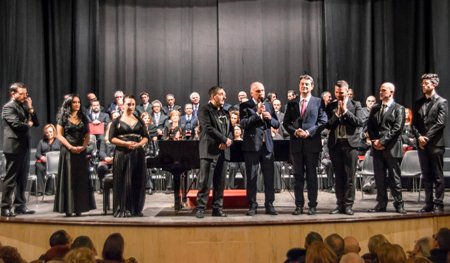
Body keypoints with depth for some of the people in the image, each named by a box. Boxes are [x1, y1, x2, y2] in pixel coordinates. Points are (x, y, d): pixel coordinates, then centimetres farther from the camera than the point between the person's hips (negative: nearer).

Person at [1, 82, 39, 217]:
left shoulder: (24, 106, 17)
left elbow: (35, 123, 14)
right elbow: (16, 124, -20)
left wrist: (30, 109, 1)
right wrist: (28, 125, -2)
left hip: (24, 147, 8)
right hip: (14, 147, -8)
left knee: (22, 179, 10)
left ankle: (20, 205, 17)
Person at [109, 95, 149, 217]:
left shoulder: (139, 121, 12)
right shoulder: (117, 121, 2)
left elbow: (146, 137, 9)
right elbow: (112, 138, -4)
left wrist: (139, 144, -11)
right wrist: (126, 143, -16)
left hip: (138, 153, 3)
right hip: (122, 154, -3)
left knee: (138, 182, 2)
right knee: (123, 182, -4)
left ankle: (136, 209, 11)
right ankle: (122, 209, 3)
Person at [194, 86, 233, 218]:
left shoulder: (224, 112, 20)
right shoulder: (205, 110, -2)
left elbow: (230, 129, 15)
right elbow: (208, 128, -15)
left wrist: (228, 141, -6)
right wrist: (224, 139, -13)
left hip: (223, 150, 6)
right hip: (209, 150, -6)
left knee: (220, 182, 6)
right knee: (205, 181, -7)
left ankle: (218, 208, 12)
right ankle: (200, 208, -2)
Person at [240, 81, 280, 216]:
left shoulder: (269, 105, 14)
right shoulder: (245, 106, 0)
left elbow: (277, 124, 13)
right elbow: (243, 124, -12)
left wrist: (270, 118, -7)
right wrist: (258, 114, -17)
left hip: (267, 145, 3)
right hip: (252, 146, -3)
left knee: (269, 177, 3)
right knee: (251, 178, 3)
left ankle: (269, 205, 11)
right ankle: (252, 206, 10)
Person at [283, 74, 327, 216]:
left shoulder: (318, 102, 3)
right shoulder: (292, 103, 11)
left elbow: (323, 121, -3)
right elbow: (286, 122, 10)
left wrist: (309, 132, -13)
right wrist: (294, 131, -9)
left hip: (312, 142, -2)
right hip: (296, 143, 3)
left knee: (311, 175, 3)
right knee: (298, 175, 5)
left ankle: (312, 205, 9)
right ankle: (299, 205, 10)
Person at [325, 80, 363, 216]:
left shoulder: (356, 105, 5)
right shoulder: (330, 106, 9)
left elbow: (359, 123, -7)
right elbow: (327, 125, 0)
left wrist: (346, 111, -11)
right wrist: (337, 114, -11)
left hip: (350, 143, -2)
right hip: (335, 144, 2)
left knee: (349, 176, -1)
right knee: (338, 176, 7)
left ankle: (348, 205, 4)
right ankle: (340, 204, 14)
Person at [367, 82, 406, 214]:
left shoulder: (398, 109, 0)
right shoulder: (375, 109, 17)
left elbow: (397, 128, -10)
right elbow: (369, 126, 12)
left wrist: (383, 141, -14)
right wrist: (374, 141, -3)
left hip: (392, 147, -5)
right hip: (377, 148, 5)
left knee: (394, 177, -1)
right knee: (379, 177, 6)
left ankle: (398, 204, 7)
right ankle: (381, 203, 13)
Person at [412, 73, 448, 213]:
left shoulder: (442, 102, -3)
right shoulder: (418, 103, 13)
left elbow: (440, 123, -11)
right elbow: (414, 123, 11)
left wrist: (427, 138, -14)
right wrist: (419, 137, -6)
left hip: (435, 144, -5)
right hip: (422, 144, 5)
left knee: (438, 176, -1)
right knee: (426, 176, 8)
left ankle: (438, 204, 4)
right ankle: (428, 204, 14)